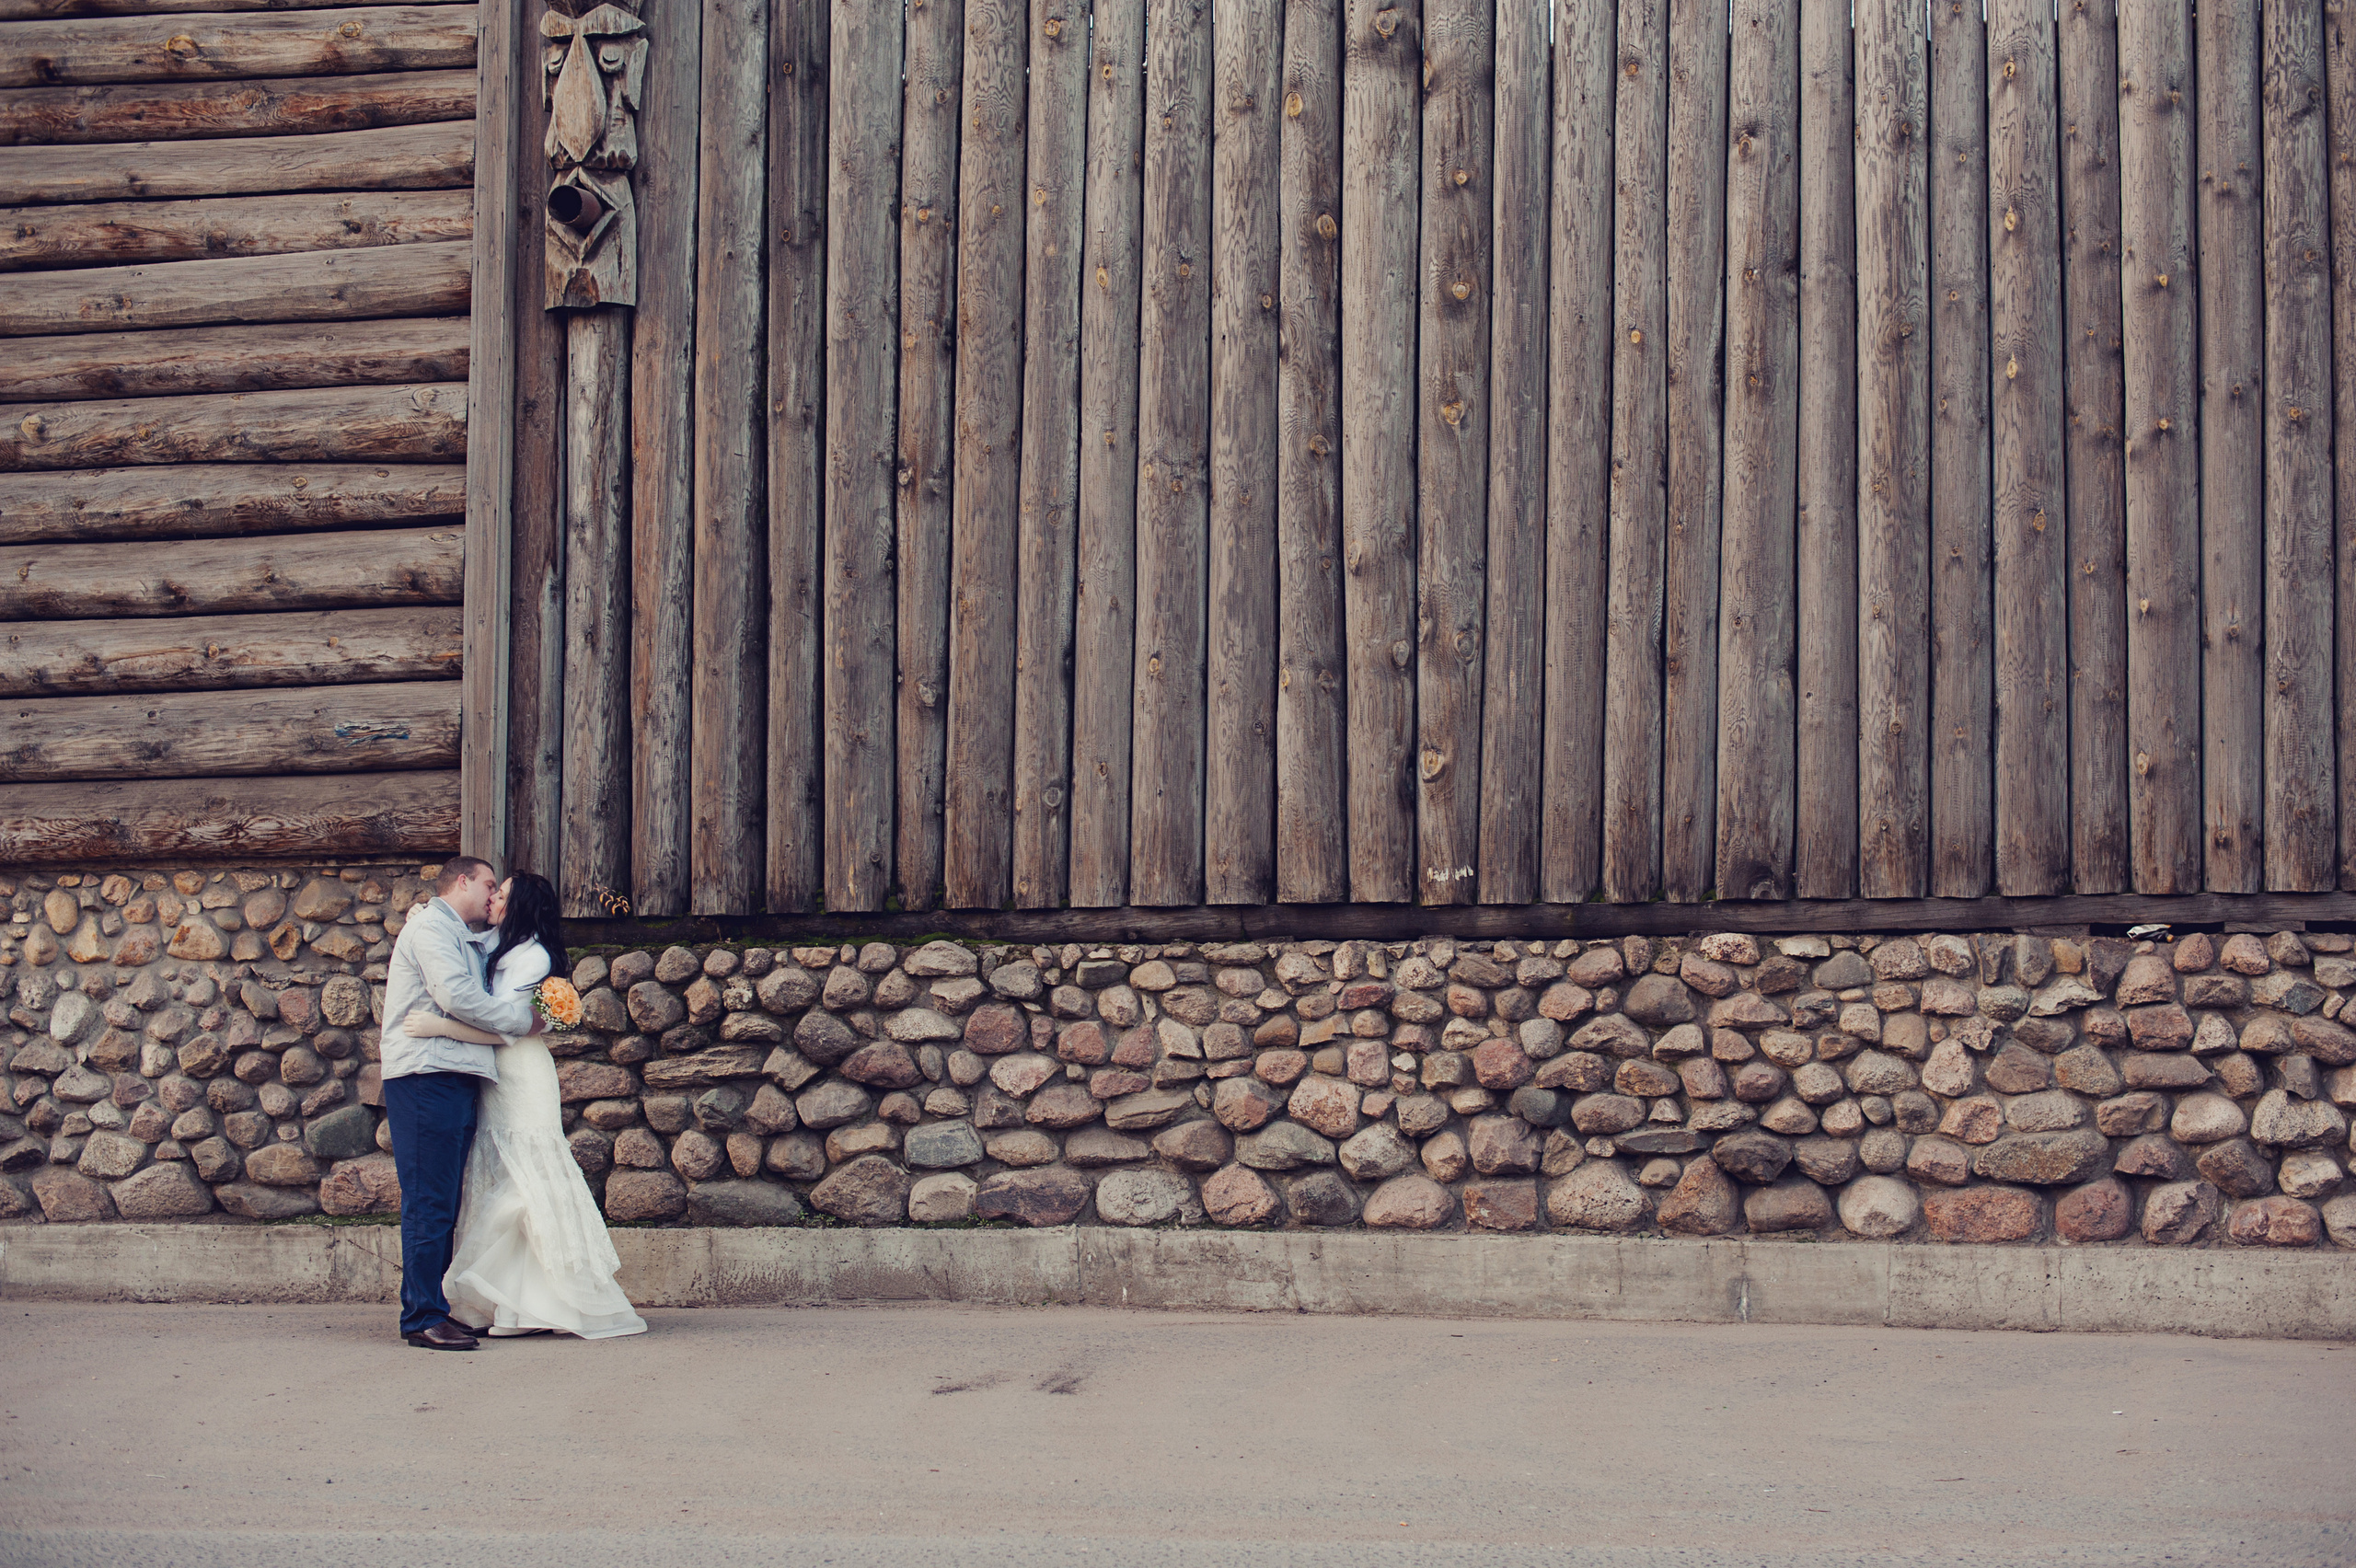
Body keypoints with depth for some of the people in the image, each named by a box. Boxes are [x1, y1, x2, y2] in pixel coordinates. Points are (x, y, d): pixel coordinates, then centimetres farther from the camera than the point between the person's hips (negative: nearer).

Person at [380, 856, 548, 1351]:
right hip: (427, 1074, -10)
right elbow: (456, 996, -15)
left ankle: (427, 1307, 13)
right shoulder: (430, 925, -3)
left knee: (442, 1205, 9)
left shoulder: (464, 938, 29)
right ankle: (424, 1317, -12)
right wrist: (521, 1019, -5)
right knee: (430, 1202, -11)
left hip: (454, 1076, 10)